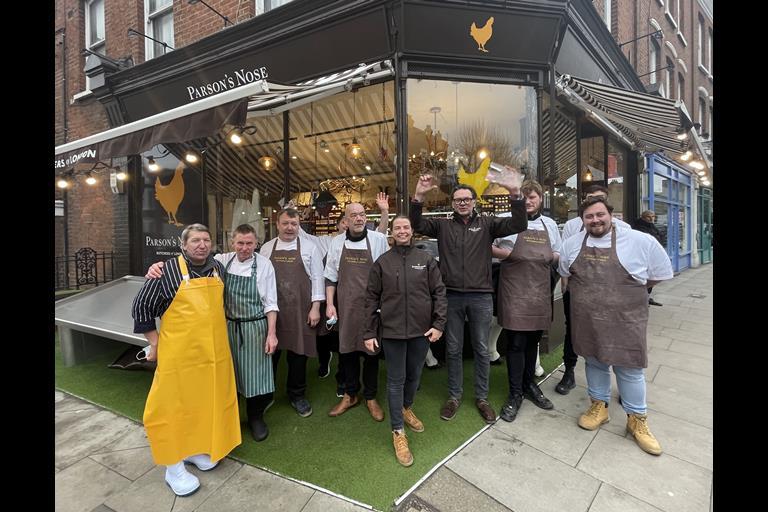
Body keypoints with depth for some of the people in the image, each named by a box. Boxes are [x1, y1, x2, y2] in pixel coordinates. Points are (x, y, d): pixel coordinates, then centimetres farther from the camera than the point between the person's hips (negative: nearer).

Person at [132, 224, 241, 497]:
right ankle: (173, 465, 24)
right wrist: (155, 343, -4)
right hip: (179, 353, -5)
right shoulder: (168, 270, -11)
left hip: (214, 352, 5)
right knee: (174, 404, 6)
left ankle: (195, 448, 37)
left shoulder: (219, 268, 5)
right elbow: (141, 307, -4)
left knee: (208, 401, 15)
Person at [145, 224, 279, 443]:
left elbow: (270, 303, -6)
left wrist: (272, 333, -8)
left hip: (255, 328, -2)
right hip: (228, 327, 2)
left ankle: (256, 418, 33)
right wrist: (160, 266, -30)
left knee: (255, 374, 7)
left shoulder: (264, 265, -8)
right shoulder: (222, 261, -3)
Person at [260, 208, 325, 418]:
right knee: (270, 352, 10)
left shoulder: (309, 247, -1)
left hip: (300, 312, -1)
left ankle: (297, 395, 30)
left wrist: (315, 307, -7)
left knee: (298, 353, 9)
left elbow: (317, 277, -2)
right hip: (271, 311, 2)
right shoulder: (266, 248, 6)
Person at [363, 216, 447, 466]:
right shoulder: (382, 262, -1)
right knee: (396, 380, 6)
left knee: (414, 375, 19)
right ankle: (398, 431, 20)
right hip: (392, 331, -2)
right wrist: (369, 332, -1)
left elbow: (439, 292, 2)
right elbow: (371, 299, 1)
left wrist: (439, 324, -6)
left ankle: (406, 408, 46)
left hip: (421, 330, 2)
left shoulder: (426, 259, 2)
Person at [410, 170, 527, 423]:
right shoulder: (443, 225, 6)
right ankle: (454, 396, 30)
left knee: (481, 349, 12)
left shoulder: (487, 223, 4)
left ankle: (481, 397, 30)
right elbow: (417, 224, -6)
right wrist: (419, 196, -21)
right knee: (453, 349, 13)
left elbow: (518, 225, -8)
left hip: (481, 296, 0)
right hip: (451, 296, 1)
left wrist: (515, 193, -23)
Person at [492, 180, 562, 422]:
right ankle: (515, 394, 12)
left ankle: (529, 384, 33)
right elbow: (488, 247, -1)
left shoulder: (550, 224, 12)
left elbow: (557, 254, 20)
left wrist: (550, 257, -2)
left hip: (539, 289, 5)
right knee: (516, 342, -2)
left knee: (533, 340, 15)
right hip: (514, 289, -5)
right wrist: (507, 254, -16)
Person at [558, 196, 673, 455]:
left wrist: (629, 288, 3)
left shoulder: (641, 241, -10)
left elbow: (661, 274, 2)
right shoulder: (571, 244, 1)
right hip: (587, 320, 3)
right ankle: (599, 406, 35)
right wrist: (585, 294, 9)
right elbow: (565, 275, 16)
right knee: (594, 362, 16)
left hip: (624, 320, -3)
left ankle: (637, 419, 27)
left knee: (629, 368, 7)